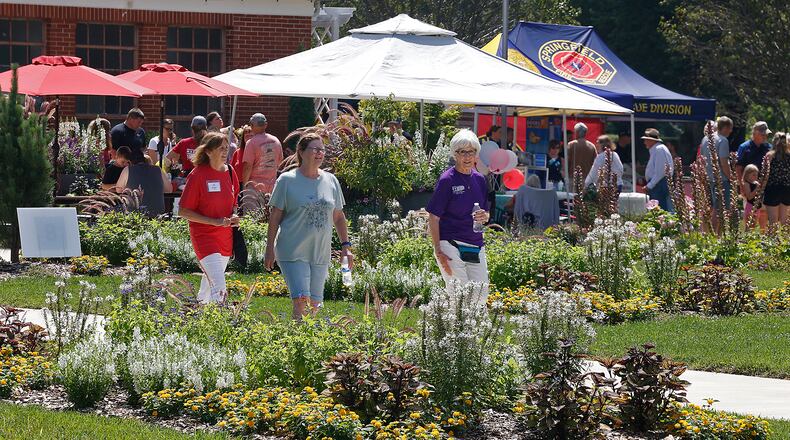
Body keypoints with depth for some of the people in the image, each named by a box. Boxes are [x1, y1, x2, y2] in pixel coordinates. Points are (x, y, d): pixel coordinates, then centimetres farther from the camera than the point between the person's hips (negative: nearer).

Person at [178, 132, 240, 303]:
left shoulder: (229, 172, 7)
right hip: (204, 236, -6)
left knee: (210, 283, 15)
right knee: (219, 289, -18)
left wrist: (233, 217, -1)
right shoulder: (198, 175, -11)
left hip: (225, 237, 6)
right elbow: (183, 211, -10)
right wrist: (216, 221, -17)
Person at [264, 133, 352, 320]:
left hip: (321, 253, 5)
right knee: (301, 300, -16)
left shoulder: (331, 181, 9)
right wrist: (270, 249, -2)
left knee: (315, 304, 6)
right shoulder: (287, 180, -3)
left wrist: (346, 246, 11)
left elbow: (338, 217, 17)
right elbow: (275, 216, 0)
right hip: (293, 253, -4)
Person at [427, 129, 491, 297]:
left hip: (476, 248, 6)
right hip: (451, 245, -6)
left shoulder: (479, 179, 11)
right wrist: (438, 251, -14)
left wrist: (484, 217, -4)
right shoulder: (447, 179, -7)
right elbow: (433, 217, -8)